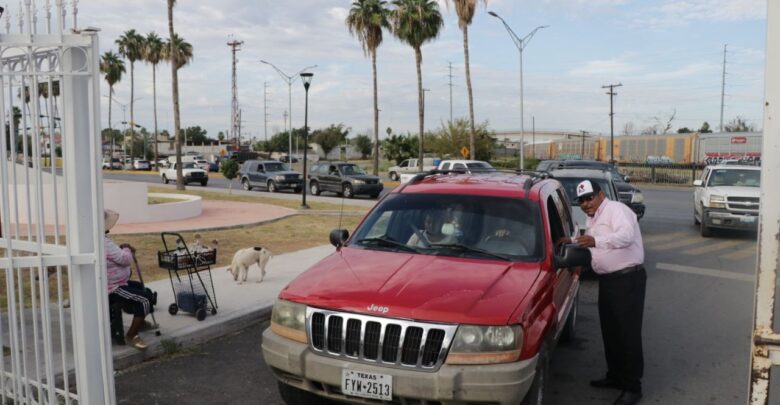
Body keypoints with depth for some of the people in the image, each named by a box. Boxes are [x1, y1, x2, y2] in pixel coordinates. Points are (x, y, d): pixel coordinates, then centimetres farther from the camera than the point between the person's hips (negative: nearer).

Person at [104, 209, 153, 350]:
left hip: (112, 284, 12)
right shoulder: (103, 242, -26)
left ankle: (140, 322, 38)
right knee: (144, 302, -19)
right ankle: (131, 336, -7)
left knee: (141, 288, 27)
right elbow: (124, 259, -24)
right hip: (111, 290, -12)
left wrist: (123, 249, 5)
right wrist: (127, 249, -4)